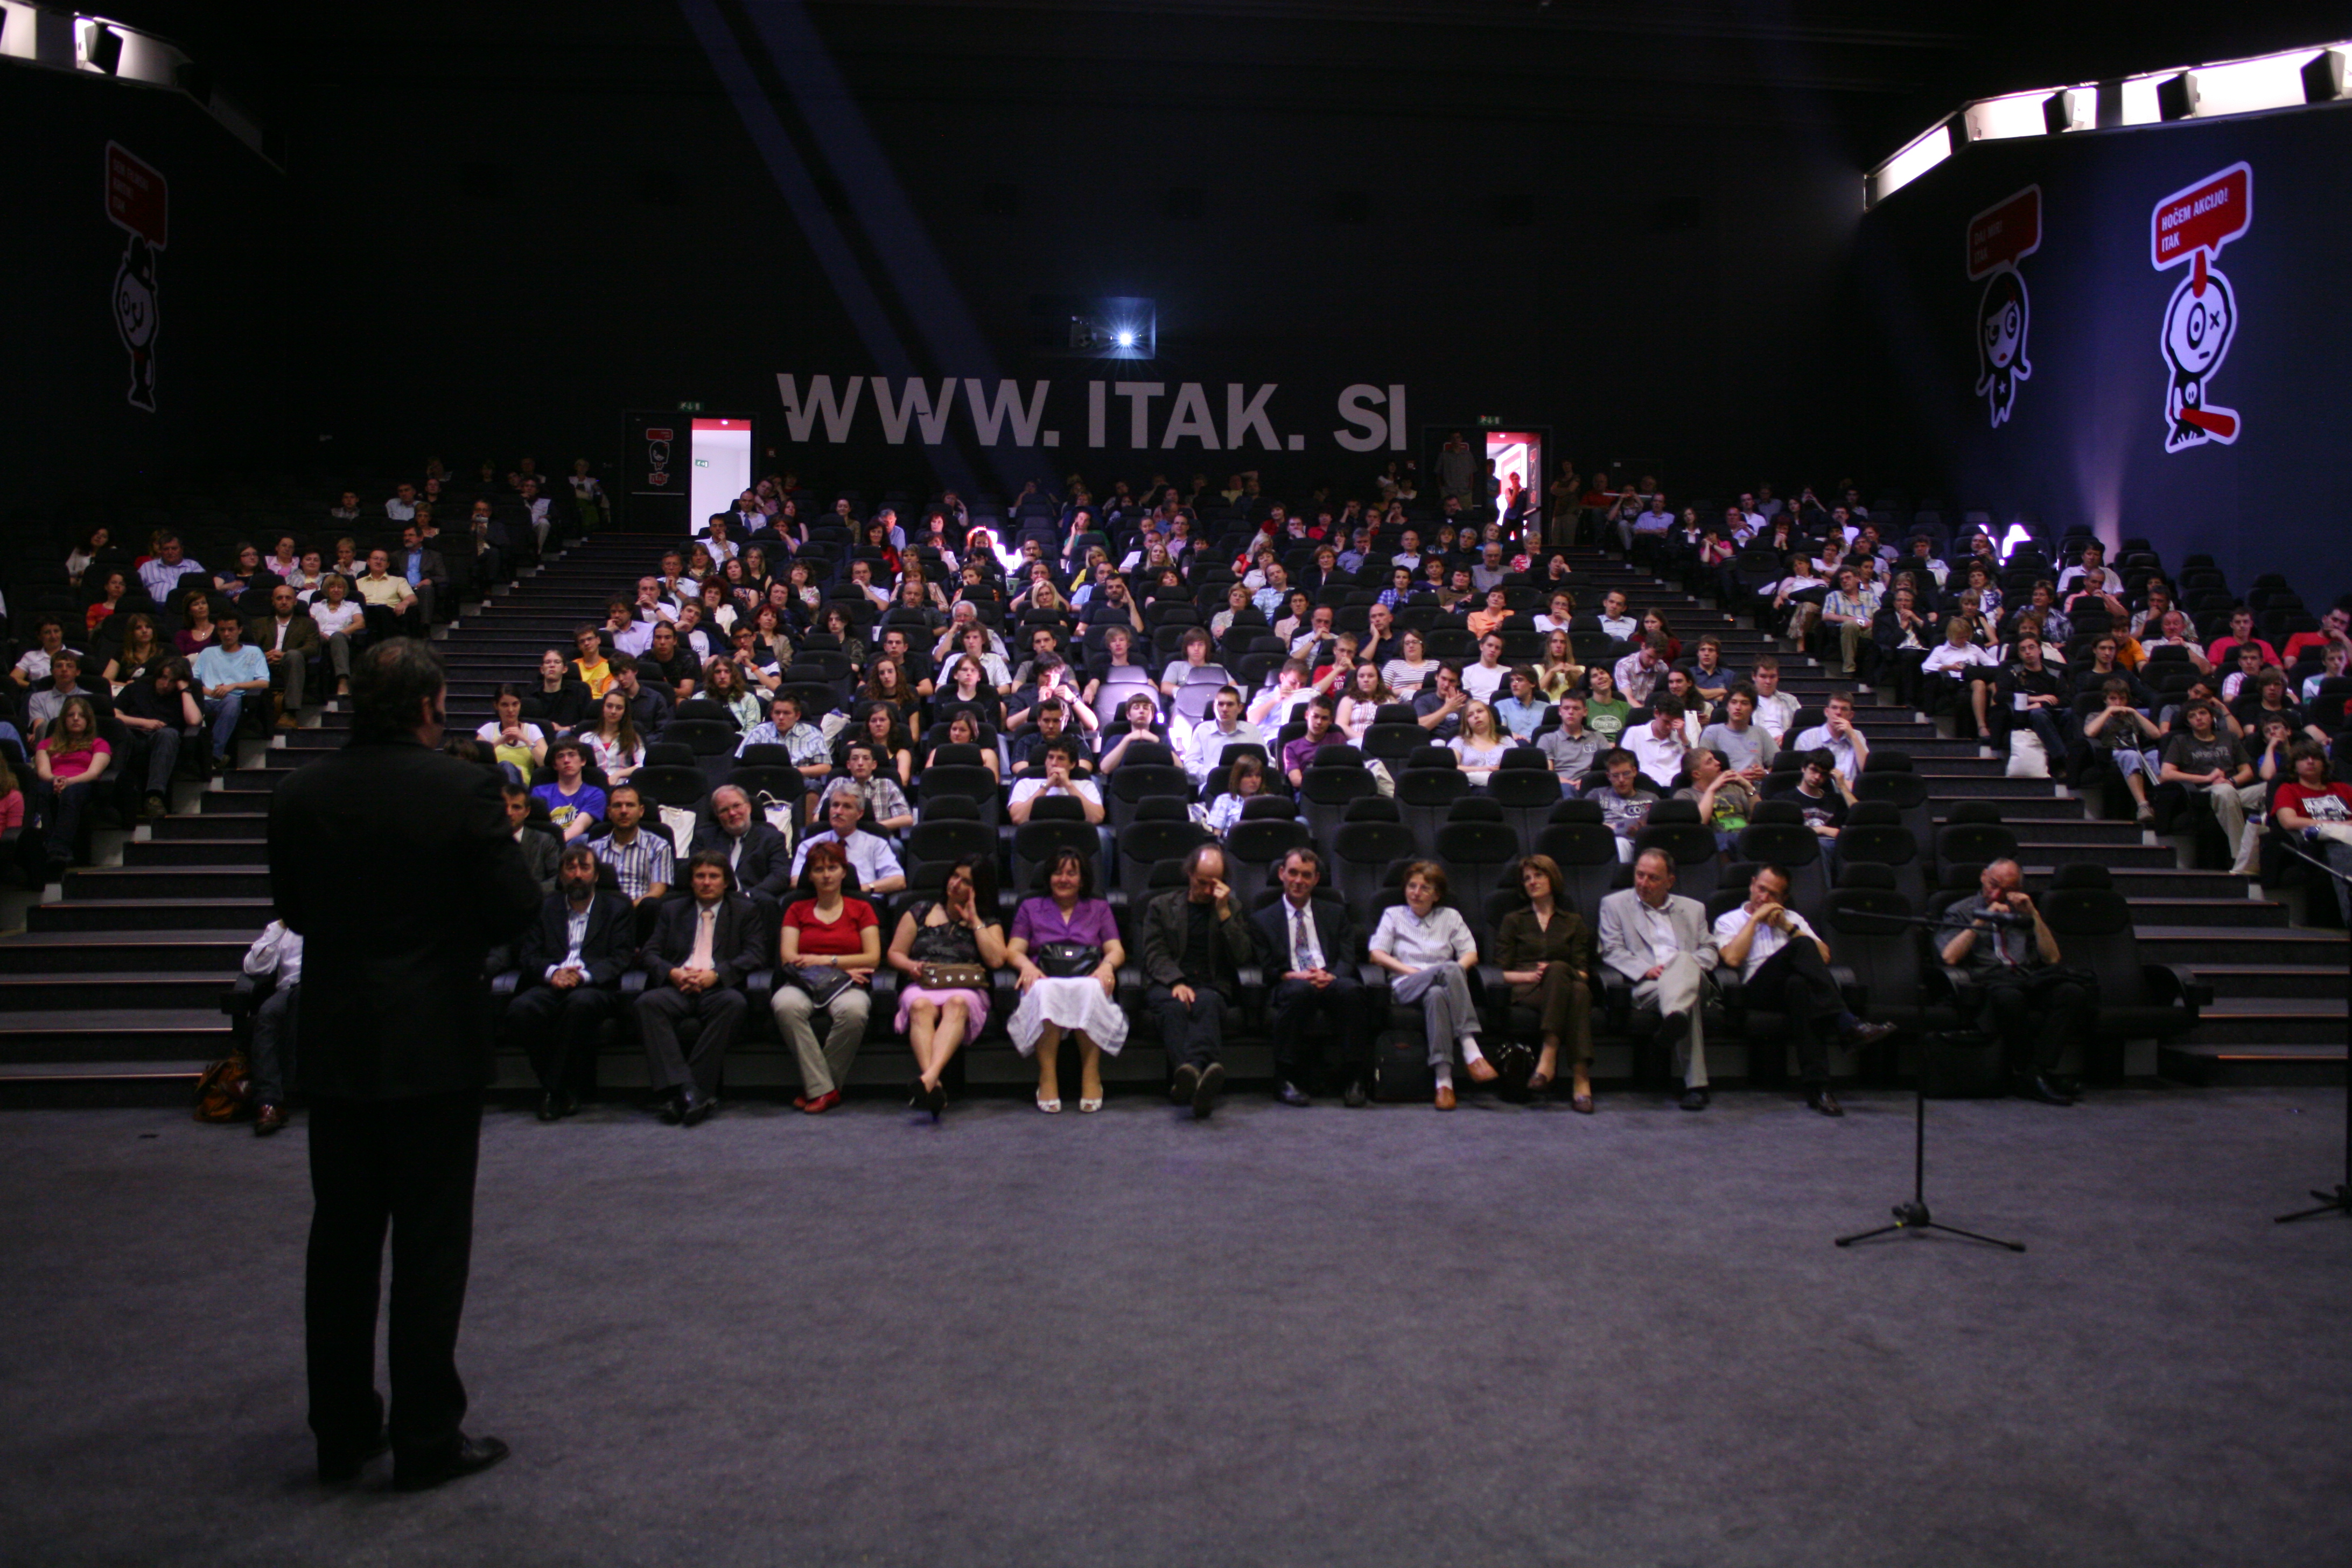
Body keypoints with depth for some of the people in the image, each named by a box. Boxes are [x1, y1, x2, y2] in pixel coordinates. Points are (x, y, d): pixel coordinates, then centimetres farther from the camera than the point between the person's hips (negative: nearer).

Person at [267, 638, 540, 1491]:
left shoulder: (299, 794, -2)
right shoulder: (464, 790, -15)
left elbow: (291, 909, 7)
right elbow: (515, 910, -14)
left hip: (333, 1044, 4)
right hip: (434, 1044, -4)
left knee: (340, 1238, 15)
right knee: (431, 1243, 5)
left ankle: (341, 1433, 27)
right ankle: (426, 1438, 12)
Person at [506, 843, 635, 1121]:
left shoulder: (617, 908, 15)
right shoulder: (546, 908, 21)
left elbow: (620, 959, 3)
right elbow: (527, 956, 10)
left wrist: (585, 975, -17)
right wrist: (552, 972, -13)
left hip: (595, 988, -2)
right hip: (550, 985, 2)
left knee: (580, 1002, -38)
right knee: (520, 1009, -31)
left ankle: (556, 1090, -24)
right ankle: (560, 1088, -15)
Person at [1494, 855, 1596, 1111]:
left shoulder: (1574, 923, 26)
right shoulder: (1514, 920, 24)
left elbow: (1583, 973, 12)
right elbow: (1502, 972, 12)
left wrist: (1554, 974, -10)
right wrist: (1531, 975, -9)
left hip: (1567, 986, 1)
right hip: (1525, 991, -1)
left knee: (1580, 991, -38)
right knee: (1557, 969, -37)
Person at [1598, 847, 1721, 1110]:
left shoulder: (1693, 909, 29)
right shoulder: (1614, 904, 20)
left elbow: (1709, 950, 17)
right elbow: (1612, 951, 7)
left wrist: (1686, 966, -7)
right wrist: (1646, 970, -13)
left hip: (1691, 976, 2)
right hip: (1645, 987, -2)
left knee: (1683, 960, -38)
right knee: (1688, 1002, -38)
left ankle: (1675, 1019, -63)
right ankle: (1695, 1083, -49)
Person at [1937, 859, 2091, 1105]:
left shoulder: (2023, 914, 29)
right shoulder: (1960, 912, 18)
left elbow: (2052, 958, 16)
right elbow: (1950, 957, -1)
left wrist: (2034, 915, 8)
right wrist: (1981, 921, -1)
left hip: (2031, 982, 4)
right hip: (1989, 982, -4)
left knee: (2073, 992, -29)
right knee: (2009, 997, -41)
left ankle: (2040, 1072, -31)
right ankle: (2022, 1072, -23)